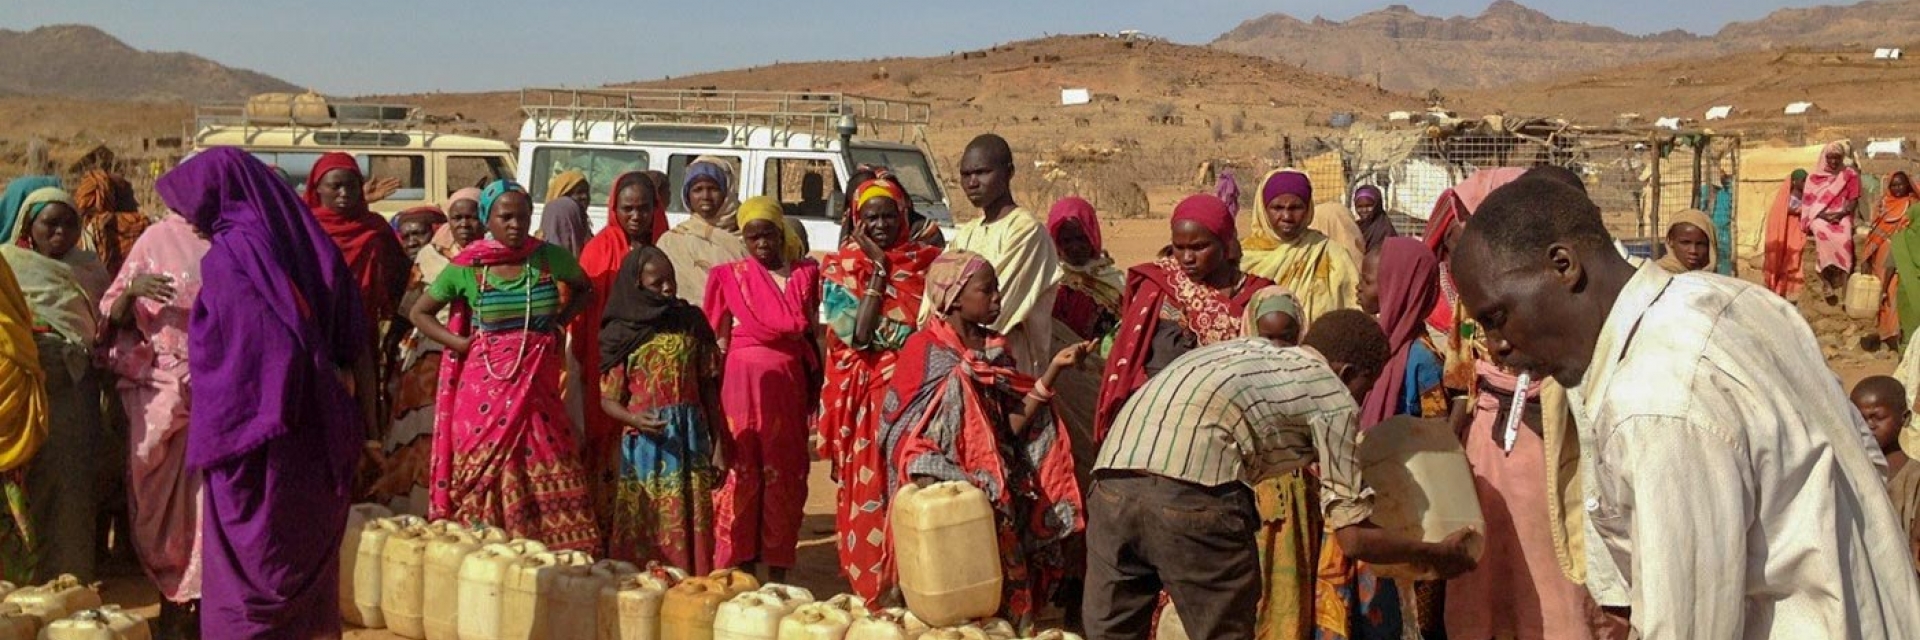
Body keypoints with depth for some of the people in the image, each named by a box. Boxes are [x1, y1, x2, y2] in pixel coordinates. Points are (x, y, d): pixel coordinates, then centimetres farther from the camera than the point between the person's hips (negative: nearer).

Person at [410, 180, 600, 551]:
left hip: (538, 388, 1)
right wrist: (462, 344, -2)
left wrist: (558, 321, 3)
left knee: (547, 479, -2)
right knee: (485, 480, 2)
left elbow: (585, 290, 20)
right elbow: (421, 313, 10)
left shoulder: (549, 258, 1)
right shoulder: (467, 269, -1)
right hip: (487, 386, -1)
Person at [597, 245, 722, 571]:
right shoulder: (620, 334, 1)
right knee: (641, 530, -1)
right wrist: (634, 419, -21)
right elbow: (608, 399, 1)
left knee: (690, 529, 0)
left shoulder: (691, 321, 6)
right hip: (643, 443, -1)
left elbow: (709, 386, 9)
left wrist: (718, 446, 5)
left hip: (691, 439, 2)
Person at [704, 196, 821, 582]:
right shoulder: (732, 276, 4)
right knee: (742, 470, -2)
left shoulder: (805, 274, 8)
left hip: (789, 384, 2)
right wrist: (717, 393, -4)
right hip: (743, 381, -2)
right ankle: (742, 564, 5)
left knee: (786, 475, 5)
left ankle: (779, 570, 14)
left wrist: (817, 387, 4)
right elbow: (719, 339, 3)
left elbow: (812, 334, 10)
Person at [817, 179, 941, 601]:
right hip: (864, 396, -1)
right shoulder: (841, 269, 3)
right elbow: (857, 333, -12)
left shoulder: (925, 261, 7)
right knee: (868, 489, 1)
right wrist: (879, 268, -9)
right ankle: (869, 592, 11)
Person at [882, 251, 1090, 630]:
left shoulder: (997, 350, 10)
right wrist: (929, 486, -25)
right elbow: (903, 435, -9)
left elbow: (1013, 424, 0)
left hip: (994, 498, 5)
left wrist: (1054, 369, -8)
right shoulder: (924, 350, -5)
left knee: (1003, 591, 2)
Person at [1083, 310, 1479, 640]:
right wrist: (1437, 554, 27)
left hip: (1110, 481, 6)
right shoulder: (1335, 397, 12)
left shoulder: (1252, 349, 29)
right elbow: (1355, 537, 11)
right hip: (1191, 490, -6)